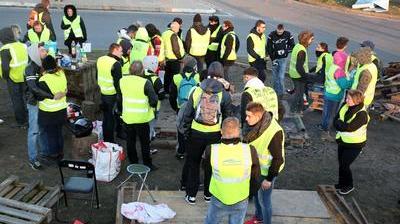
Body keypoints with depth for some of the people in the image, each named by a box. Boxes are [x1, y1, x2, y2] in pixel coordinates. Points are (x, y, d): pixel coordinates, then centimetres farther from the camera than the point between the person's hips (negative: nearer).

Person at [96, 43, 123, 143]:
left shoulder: (100, 60, 4)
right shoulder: (116, 64, -20)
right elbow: (117, 82, -21)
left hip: (103, 93, 7)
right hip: (113, 95, -7)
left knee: (105, 117, 19)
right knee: (111, 119, 5)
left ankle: (105, 139, 31)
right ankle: (110, 141, 14)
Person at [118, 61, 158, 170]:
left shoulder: (122, 80, -4)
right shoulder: (145, 83, -20)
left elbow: (119, 98, 7)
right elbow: (154, 100, -20)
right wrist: (153, 106, 3)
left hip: (127, 117, 4)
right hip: (142, 118, -4)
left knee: (130, 141, 17)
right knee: (145, 142, 11)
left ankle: (133, 164, 29)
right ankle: (147, 165, 22)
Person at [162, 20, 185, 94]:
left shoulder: (165, 33, 11)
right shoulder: (173, 35, -17)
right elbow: (175, 48, -22)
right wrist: (180, 57, -9)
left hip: (167, 58, 9)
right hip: (174, 59, -9)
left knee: (167, 75, 17)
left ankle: (166, 91, 27)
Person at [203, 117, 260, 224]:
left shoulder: (211, 150, -25)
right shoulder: (250, 150, -22)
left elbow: (206, 171, -5)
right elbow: (255, 176, -5)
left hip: (218, 200, 0)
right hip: (241, 201, 1)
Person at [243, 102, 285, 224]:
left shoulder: (274, 132, -33)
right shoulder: (257, 125, -10)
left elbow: (278, 159, -25)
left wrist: (269, 178, -18)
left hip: (266, 171, -7)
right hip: (255, 167, 7)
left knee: (264, 200, 10)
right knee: (256, 194, 25)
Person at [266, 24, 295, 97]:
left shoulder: (288, 35, -8)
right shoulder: (271, 35, -7)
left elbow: (292, 46, 0)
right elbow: (268, 48, -4)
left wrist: (285, 51, -17)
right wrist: (272, 59, -8)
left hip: (283, 59, -1)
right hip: (274, 58, 1)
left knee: (281, 76, -7)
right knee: (275, 76, 7)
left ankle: (281, 92, 3)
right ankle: (276, 91, 21)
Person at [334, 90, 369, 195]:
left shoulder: (362, 114, -25)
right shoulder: (345, 107, -5)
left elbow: (349, 127, -31)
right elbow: (336, 120, 1)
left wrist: (339, 123, -16)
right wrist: (342, 126, -17)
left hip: (354, 144, -6)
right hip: (343, 141, 6)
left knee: (344, 165, 0)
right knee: (341, 163, 16)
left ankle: (349, 186, 23)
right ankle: (342, 183, 36)